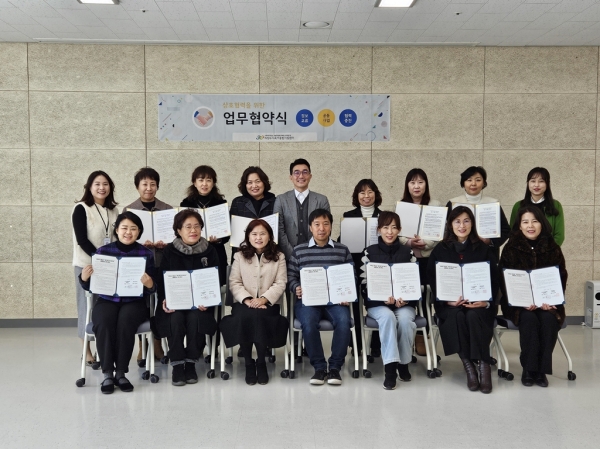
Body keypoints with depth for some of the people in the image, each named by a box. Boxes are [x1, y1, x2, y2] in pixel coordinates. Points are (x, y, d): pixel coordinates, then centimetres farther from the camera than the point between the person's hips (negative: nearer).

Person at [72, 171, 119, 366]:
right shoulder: (81, 209, -5)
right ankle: (87, 351, 9)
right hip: (87, 264, -4)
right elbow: (82, 240, -13)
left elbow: (118, 238, 11)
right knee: (88, 306, 0)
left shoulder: (113, 210, 10)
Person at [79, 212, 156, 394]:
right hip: (107, 301, 1)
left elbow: (152, 289, 0)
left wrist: (149, 284, -22)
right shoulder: (103, 251, 4)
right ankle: (107, 373, -22)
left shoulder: (146, 254, 2)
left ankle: (121, 372, -21)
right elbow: (92, 286, 5)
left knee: (125, 319, -34)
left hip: (134, 302, -1)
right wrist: (84, 278, -16)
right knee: (103, 322, -32)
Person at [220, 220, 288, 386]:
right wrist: (247, 299, -15)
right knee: (245, 316, -33)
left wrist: (263, 299, -16)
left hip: (267, 303, -1)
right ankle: (248, 363, -15)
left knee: (258, 316, -34)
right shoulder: (239, 256, 12)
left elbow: (280, 284, -1)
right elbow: (234, 283, 2)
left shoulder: (278, 257, 9)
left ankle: (261, 362, -13)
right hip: (244, 303, 1)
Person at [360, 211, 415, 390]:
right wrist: (384, 299, -16)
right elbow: (365, 284, 0)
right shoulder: (370, 252, 6)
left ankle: (403, 363, -10)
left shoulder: (407, 252, 10)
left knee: (404, 319, -32)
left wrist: (404, 299, -14)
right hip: (377, 303, -1)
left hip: (404, 303, 1)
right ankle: (390, 367, -31)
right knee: (388, 316, -34)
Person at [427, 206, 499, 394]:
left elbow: (494, 280, 4)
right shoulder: (440, 250, 6)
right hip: (450, 305, 0)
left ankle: (484, 365, -23)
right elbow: (433, 282, 1)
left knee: (473, 316, -33)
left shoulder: (484, 249, 7)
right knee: (456, 316, -33)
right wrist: (448, 301, -15)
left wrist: (486, 302, -15)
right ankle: (468, 366, -23)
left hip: (479, 304, 0)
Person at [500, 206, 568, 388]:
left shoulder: (553, 248, 5)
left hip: (547, 302, 1)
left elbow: (561, 278, 4)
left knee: (549, 319, -29)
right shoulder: (511, 249, 0)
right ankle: (529, 369, -16)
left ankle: (542, 369, -15)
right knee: (529, 319, -31)